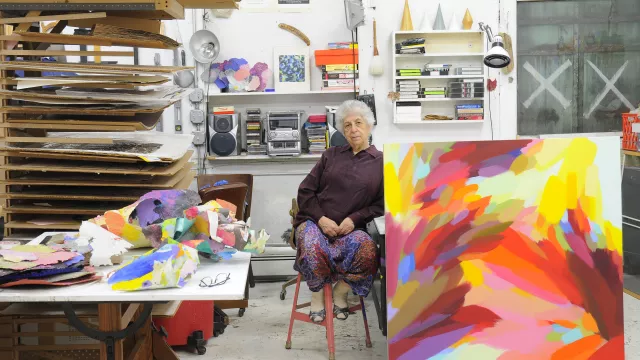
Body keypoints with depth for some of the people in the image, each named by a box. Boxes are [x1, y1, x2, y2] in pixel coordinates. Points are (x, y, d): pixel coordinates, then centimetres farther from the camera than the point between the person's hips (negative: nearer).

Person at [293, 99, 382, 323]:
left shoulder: (381, 163, 9)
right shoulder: (331, 155, 15)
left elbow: (381, 205, 3)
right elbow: (305, 191, 11)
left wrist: (354, 219, -13)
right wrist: (321, 219, -6)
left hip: (351, 228, -1)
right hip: (314, 221, 1)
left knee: (367, 249, -35)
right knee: (312, 248, -35)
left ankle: (341, 292, -5)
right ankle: (317, 295, -6)